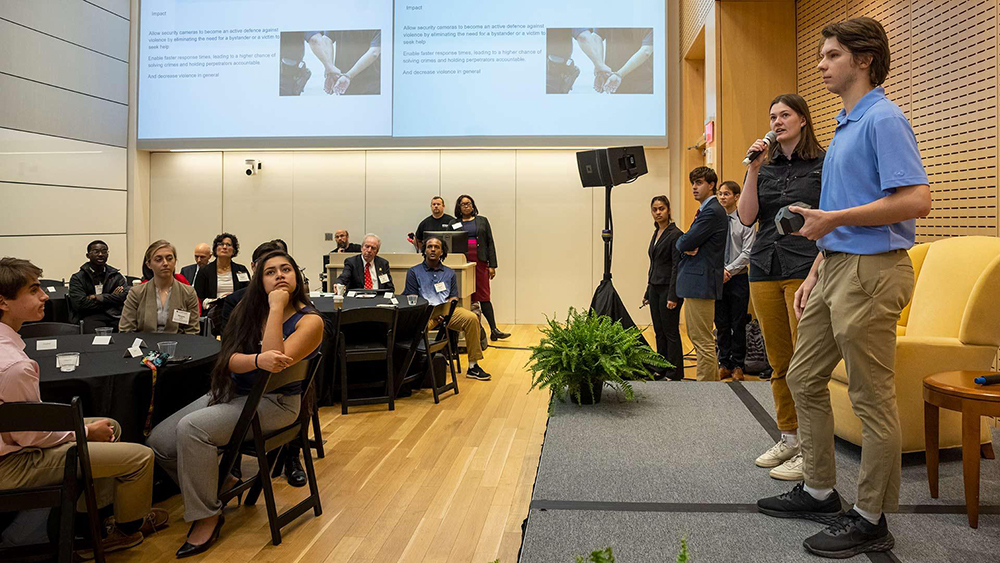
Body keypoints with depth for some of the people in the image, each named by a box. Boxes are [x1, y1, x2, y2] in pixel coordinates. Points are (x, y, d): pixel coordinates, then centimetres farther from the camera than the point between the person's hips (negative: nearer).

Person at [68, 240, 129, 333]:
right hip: (89, 317, -2)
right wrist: (111, 298, -2)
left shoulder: (116, 276, 18)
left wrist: (98, 297, -5)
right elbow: (79, 303, -4)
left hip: (114, 316, 2)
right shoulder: (77, 278, 11)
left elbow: (126, 296, 1)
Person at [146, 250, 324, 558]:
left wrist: (277, 307, -22)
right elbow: (231, 361, -5)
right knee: (159, 441, -6)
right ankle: (220, 483, 16)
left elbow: (277, 362, -26)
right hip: (231, 391, 7)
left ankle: (207, 515, -11)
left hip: (273, 402, -6)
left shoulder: (309, 321, -10)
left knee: (191, 428, -26)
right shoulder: (250, 309, 5)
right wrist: (258, 360, -28)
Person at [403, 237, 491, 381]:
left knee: (472, 318, -25)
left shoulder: (449, 273, 24)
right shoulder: (414, 272, 15)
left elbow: (454, 296, 17)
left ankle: (473, 366, -20)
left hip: (447, 309, 3)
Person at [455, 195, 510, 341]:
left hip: (480, 262, 0)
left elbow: (490, 243, 8)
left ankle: (494, 330, -6)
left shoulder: (482, 221, 12)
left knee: (484, 296, -4)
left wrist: (492, 265, 1)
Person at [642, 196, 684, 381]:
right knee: (659, 331, 11)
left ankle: (674, 374, 6)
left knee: (670, 332, -2)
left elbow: (677, 266, -16)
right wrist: (648, 292, 19)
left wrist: (673, 296, -21)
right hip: (655, 288, 8)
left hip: (668, 288, -8)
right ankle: (661, 370, 19)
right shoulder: (656, 234, 14)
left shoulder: (675, 234, -11)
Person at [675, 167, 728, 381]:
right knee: (699, 338, 17)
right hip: (697, 283, 11)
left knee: (702, 341, -7)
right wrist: (687, 246, -5)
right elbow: (683, 244, 17)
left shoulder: (712, 211, -14)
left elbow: (684, 243, -19)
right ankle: (713, 380, 26)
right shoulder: (707, 210, 20)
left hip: (701, 282, -11)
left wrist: (682, 243, 3)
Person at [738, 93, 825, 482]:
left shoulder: (824, 164, 3)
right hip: (765, 268, 5)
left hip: (806, 269, -5)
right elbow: (746, 217, 3)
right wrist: (753, 170, -5)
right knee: (779, 362, 9)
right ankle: (789, 438, 21)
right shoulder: (764, 166, 15)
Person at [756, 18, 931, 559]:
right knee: (803, 378, 15)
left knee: (872, 399, 0)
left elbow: (915, 200, -22)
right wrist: (815, 272, 18)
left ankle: (871, 519, 13)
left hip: (871, 271, -10)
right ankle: (819, 490, 28)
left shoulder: (884, 119, -11)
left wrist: (832, 219, -17)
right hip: (836, 270, 10)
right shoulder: (844, 125, 18)